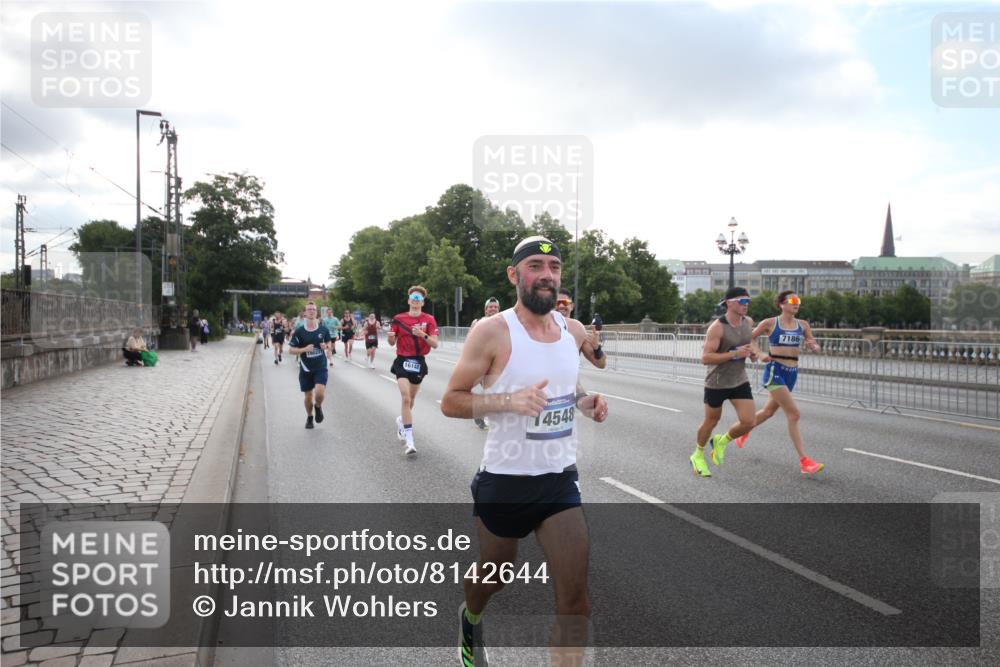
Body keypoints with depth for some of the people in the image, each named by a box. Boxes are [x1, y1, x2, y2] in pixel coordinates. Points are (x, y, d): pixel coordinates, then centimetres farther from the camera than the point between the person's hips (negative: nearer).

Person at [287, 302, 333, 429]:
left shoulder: (323, 329, -2)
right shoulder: (299, 331, -6)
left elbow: (328, 342, 16)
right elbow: (291, 350, -4)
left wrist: (325, 346, -8)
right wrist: (304, 349, -21)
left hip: (321, 367, 0)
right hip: (306, 368, 0)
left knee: (320, 392, -20)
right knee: (308, 396, 9)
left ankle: (318, 406, 16)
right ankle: (309, 417, 36)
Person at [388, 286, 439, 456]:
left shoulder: (429, 320, -2)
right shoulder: (399, 319, -1)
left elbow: (435, 344, -9)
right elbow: (392, 343, 6)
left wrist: (423, 335, -26)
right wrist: (391, 337, -17)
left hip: (419, 362, 2)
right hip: (402, 361, -2)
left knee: (410, 399, 17)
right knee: (405, 398, -16)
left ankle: (401, 420, 48)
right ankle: (409, 440, -17)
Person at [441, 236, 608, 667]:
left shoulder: (574, 331, 3)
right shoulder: (491, 331, -14)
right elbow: (450, 401, -12)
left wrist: (585, 402, 0)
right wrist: (510, 400, -27)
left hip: (560, 479, 4)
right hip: (505, 481, -3)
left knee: (575, 599, -3)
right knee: (494, 577, 20)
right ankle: (470, 619, 55)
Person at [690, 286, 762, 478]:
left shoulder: (748, 322, -1)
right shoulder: (717, 327, -21)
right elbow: (705, 358, -25)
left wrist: (754, 351, 1)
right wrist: (735, 354, -30)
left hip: (740, 381, 5)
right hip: (717, 383, -5)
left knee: (748, 422, -7)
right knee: (711, 422, 11)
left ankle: (721, 442, 23)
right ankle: (698, 456, 38)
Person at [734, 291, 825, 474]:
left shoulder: (803, 325, 6)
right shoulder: (770, 323, -5)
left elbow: (816, 347, 12)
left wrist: (813, 346, -11)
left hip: (792, 373, 6)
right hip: (775, 371, -6)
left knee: (769, 411, 21)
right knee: (793, 413, -14)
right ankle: (804, 460, -11)